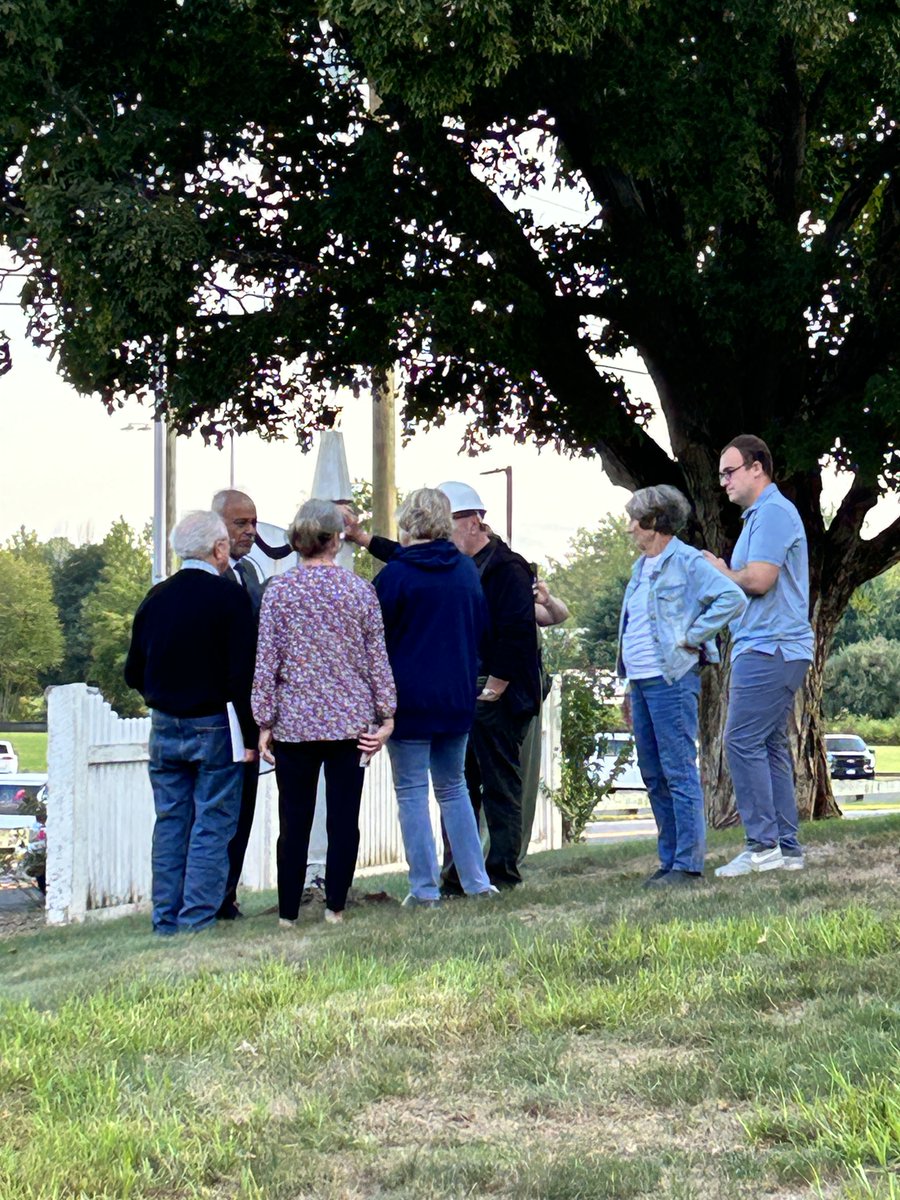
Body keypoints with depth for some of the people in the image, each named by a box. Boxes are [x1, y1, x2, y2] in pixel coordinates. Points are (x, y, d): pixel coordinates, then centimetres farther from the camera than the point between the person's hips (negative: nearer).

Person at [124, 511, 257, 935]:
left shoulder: (156, 597, 4)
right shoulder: (229, 597, -11)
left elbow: (133, 673, 10)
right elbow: (242, 676, -15)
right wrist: (251, 736, -10)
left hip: (164, 726, 5)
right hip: (213, 727, -5)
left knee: (169, 824, 11)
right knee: (212, 826, 1)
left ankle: (165, 920, 14)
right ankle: (197, 919, -1)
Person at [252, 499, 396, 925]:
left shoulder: (278, 590, -3)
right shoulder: (360, 590, 1)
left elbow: (266, 661, -3)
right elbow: (378, 658, 3)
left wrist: (265, 722, 2)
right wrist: (385, 716, 8)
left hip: (295, 721, 0)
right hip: (350, 720, 1)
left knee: (294, 821, 5)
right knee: (344, 819, 6)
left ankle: (289, 913, 7)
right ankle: (335, 907, 7)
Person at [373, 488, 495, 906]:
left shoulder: (394, 576, -12)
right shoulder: (467, 570, 5)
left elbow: (375, 637, -6)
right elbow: (481, 627, 15)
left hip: (409, 697, -5)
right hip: (457, 697, 5)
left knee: (412, 792, 1)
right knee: (453, 788, 15)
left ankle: (425, 888, 1)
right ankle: (476, 881, 13)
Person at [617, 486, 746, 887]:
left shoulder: (687, 562, -8)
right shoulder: (641, 567, 20)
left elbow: (732, 598, -20)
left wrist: (692, 637, -16)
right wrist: (629, 688, 22)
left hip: (672, 680, -9)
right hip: (641, 683, 9)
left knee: (679, 773, -8)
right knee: (654, 777, 10)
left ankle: (688, 864, -6)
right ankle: (669, 860, 16)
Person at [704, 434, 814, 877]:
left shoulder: (773, 512, -11)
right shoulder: (759, 515, 22)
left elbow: (759, 579, -20)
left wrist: (719, 573, -3)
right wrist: (724, 573, 10)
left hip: (769, 650, -11)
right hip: (764, 648, 11)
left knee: (743, 742, -12)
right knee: (770, 747, 9)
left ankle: (764, 845, -12)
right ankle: (786, 849, 10)